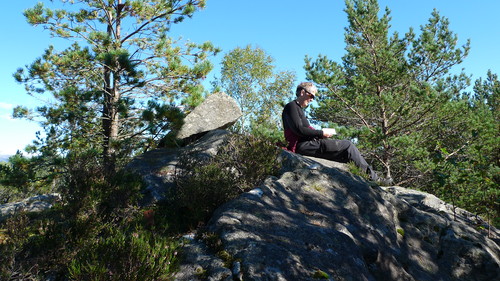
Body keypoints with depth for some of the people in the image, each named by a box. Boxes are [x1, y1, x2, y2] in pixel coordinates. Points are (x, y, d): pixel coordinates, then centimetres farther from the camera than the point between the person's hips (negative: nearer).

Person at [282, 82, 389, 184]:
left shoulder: (298, 109, 28)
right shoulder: (291, 106, -3)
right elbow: (299, 130, -16)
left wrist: (321, 133, 5)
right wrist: (321, 133, -9)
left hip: (308, 144, 10)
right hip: (303, 146, -10)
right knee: (347, 145, -11)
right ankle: (373, 178, -4)